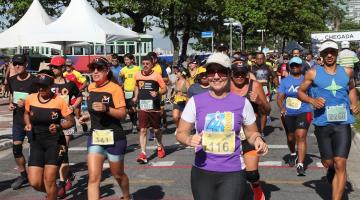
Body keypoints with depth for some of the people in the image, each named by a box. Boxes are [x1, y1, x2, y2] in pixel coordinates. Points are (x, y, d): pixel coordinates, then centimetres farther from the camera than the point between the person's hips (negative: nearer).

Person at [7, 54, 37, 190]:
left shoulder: (33, 81, -13)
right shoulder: (12, 80, 6)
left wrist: (27, 103, -26)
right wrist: (10, 104, 3)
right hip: (17, 119, 6)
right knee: (16, 147, 4)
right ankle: (23, 175, 19)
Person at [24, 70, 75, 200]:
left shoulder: (59, 101, -11)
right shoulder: (30, 99, -1)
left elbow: (71, 121, -3)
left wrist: (58, 126, -21)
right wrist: (28, 124, 0)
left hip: (55, 142, -3)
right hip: (36, 142, 4)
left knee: (49, 181, -9)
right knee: (35, 183, -2)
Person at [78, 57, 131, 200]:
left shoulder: (115, 88, -13)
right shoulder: (91, 87, 7)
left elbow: (122, 114, -18)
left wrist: (106, 109, -31)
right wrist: (89, 117, 11)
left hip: (114, 137, -4)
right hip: (95, 136, 5)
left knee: (118, 174, 15)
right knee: (93, 178, -8)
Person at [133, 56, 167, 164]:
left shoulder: (156, 76, -8)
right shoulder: (137, 75, 2)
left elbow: (164, 89, -3)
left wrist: (157, 93, -22)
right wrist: (136, 96, 9)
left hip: (154, 107, -2)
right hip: (142, 107, 2)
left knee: (156, 129, 14)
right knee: (143, 130, -6)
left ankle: (160, 147, 40)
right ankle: (143, 153, -6)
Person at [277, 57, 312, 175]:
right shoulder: (285, 81, 5)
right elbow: (279, 97, -2)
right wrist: (281, 108, -19)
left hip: (303, 112, -2)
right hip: (288, 114, 3)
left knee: (301, 136, -17)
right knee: (290, 138, 17)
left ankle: (300, 165, -19)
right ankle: (293, 154, 48)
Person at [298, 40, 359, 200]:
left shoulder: (347, 72, 8)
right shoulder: (313, 73, 1)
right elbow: (300, 92, 8)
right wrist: (312, 100, -10)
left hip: (343, 123, 0)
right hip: (323, 123, 0)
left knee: (340, 163, -9)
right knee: (328, 162, 11)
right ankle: (331, 174, 47)